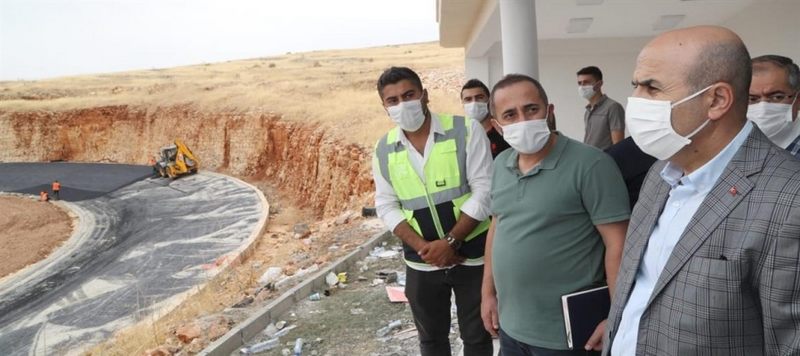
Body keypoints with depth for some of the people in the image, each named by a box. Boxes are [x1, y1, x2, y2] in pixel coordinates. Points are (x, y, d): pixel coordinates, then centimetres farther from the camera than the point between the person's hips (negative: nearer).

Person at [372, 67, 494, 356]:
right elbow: (386, 206, 1)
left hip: (472, 256, -3)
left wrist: (450, 241, -19)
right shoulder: (383, 149, 0)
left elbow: (484, 190, -13)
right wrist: (422, 246, -13)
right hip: (421, 263, 3)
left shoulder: (466, 130, -11)